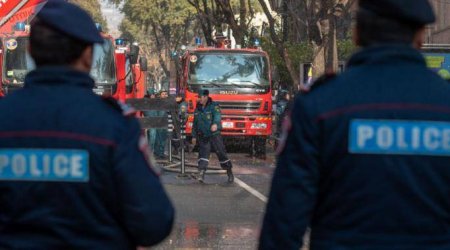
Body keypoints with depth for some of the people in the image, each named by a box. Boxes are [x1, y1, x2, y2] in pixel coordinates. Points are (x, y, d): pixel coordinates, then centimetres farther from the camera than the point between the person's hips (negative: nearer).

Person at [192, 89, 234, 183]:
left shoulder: (214, 106, -7)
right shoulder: (198, 109, 12)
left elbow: (217, 116, -27)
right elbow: (195, 123, 20)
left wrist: (215, 124, -47)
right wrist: (194, 136, 19)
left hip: (214, 135, -4)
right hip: (203, 136, 4)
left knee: (221, 153, 2)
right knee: (203, 153, -9)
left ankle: (230, 172, 17)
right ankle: (201, 174, -17)